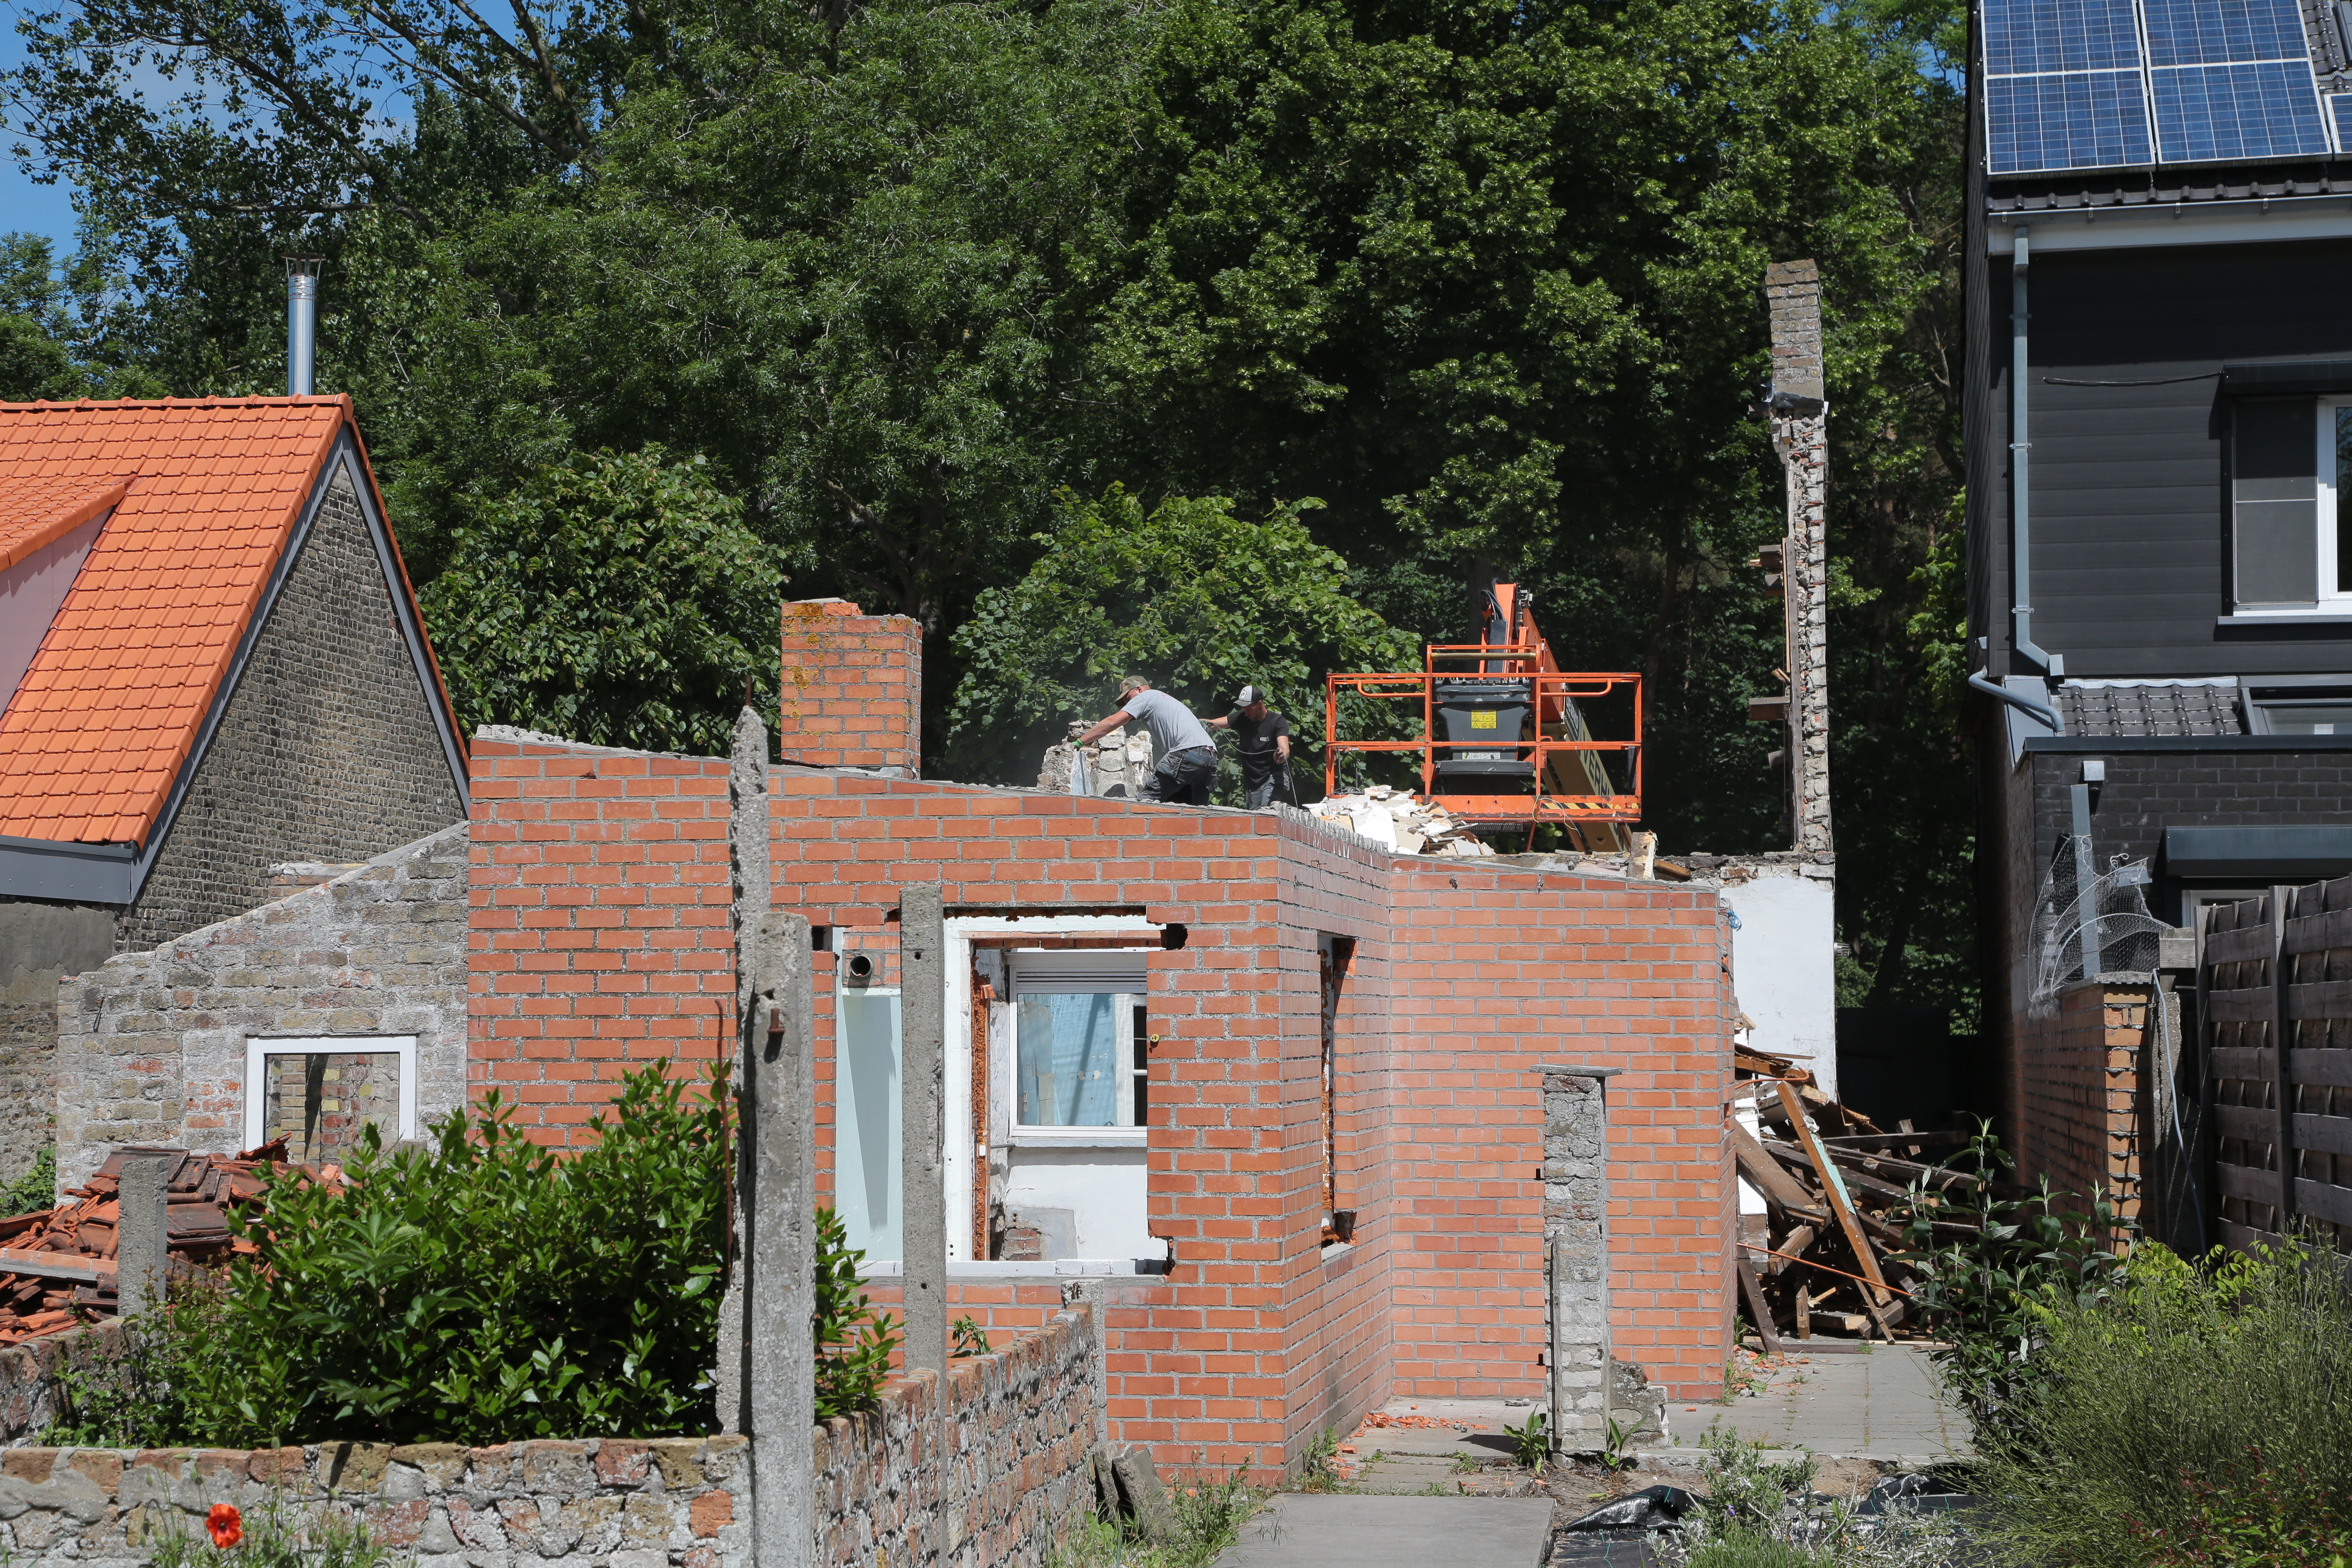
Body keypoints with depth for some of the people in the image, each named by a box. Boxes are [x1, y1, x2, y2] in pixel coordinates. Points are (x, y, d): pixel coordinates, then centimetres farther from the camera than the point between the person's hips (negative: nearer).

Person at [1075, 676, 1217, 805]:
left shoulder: (1145, 697, 10)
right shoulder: (1169, 700, 36)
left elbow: (1111, 723, 2)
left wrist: (1080, 742, 7)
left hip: (1188, 752, -9)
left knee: (1148, 798, -7)